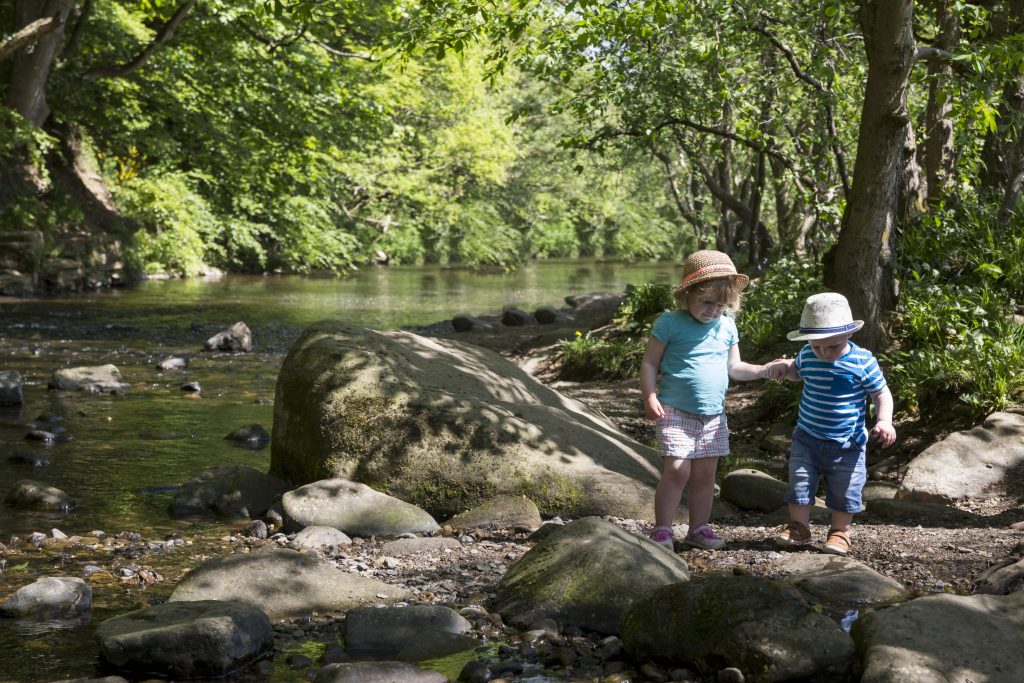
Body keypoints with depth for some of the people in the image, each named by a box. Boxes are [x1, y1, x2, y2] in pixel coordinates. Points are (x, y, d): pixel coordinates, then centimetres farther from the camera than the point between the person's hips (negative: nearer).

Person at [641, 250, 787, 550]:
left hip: (713, 414, 5)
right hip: (676, 412, -5)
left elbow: (733, 367, 18)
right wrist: (650, 396, -16)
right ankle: (662, 530, -1)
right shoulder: (670, 323, -8)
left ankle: (699, 528, 22)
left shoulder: (727, 327, 8)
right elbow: (650, 363, -4)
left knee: (705, 474, 9)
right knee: (677, 470, -12)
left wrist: (766, 370, 6)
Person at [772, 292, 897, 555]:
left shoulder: (862, 360, -15)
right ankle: (798, 527, 22)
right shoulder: (807, 355, -5)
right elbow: (796, 371, 19)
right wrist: (784, 367, -4)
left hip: (847, 443, -3)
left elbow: (881, 393, -6)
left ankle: (840, 532, 25)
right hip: (807, 438, 3)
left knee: (844, 492, 7)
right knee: (799, 484, 6)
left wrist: (884, 421, -22)